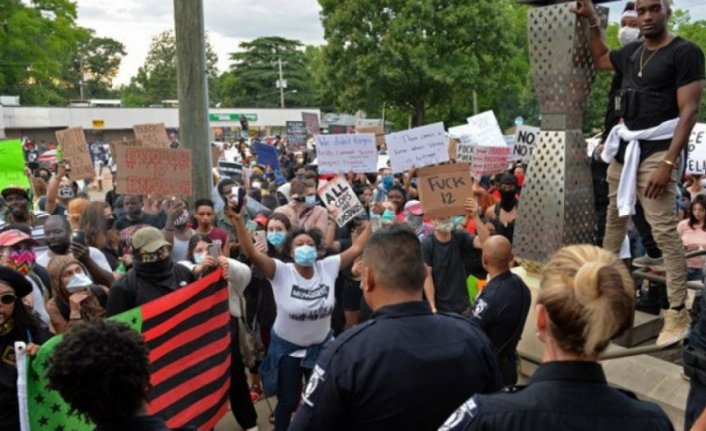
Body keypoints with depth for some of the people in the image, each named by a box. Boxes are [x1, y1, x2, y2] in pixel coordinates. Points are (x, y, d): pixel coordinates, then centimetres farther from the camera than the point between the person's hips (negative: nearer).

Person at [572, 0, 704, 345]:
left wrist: (668, 163, -21)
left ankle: (678, 314, -8)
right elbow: (600, 60, 34)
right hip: (625, 146, 7)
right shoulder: (632, 52, 11)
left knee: (663, 230, -12)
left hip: (657, 150, -7)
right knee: (615, 216, 15)